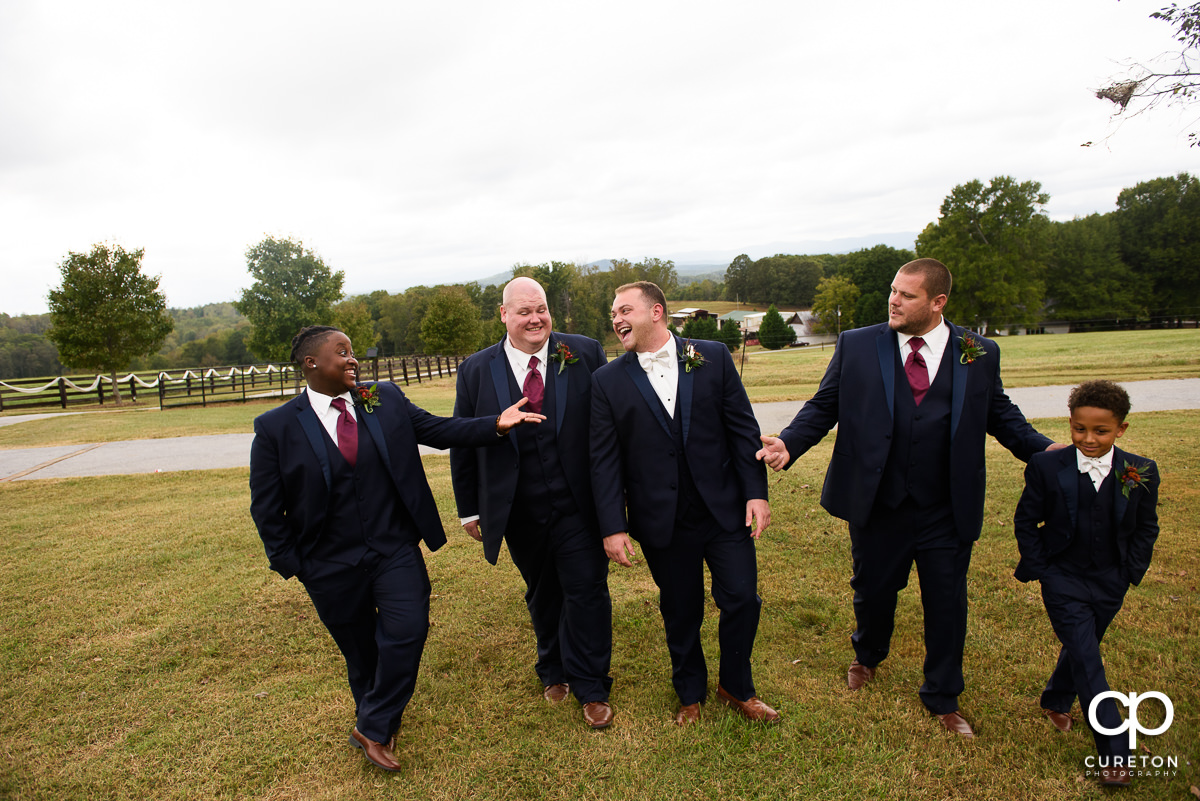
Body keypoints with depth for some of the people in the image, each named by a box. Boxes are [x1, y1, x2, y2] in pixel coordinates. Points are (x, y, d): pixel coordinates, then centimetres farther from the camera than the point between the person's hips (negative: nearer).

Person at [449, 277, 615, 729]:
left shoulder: (585, 354, -5)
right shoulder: (476, 371, -1)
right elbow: (462, 443, 6)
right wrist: (470, 509, 8)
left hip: (577, 505, -1)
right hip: (520, 514, 2)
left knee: (586, 591, 4)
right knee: (542, 595, 18)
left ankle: (590, 688, 25)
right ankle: (554, 672, 42)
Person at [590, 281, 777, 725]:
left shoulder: (713, 357, 0)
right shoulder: (608, 380, -1)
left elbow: (742, 427, 1)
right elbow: (605, 459, -3)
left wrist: (755, 491, -4)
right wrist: (613, 527, -7)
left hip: (725, 509, 1)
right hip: (663, 521, 0)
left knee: (742, 599, 6)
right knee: (680, 613, 13)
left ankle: (736, 687, 34)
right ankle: (691, 694, 39)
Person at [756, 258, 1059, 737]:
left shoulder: (980, 355, 0)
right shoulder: (856, 346, -3)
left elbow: (999, 413, 10)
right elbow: (823, 406, -2)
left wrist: (1041, 449, -6)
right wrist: (789, 444, -18)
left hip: (947, 512, 1)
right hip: (877, 504, 0)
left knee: (947, 605, 13)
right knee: (872, 590, 18)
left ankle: (943, 698, 38)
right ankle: (868, 656, 51)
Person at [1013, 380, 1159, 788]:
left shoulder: (1141, 472, -8)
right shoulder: (1046, 467, -14)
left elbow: (1146, 528, 6)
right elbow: (1025, 521, -4)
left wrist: (1131, 571, 0)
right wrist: (1038, 568, -6)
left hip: (1110, 582, 3)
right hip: (1063, 580, -3)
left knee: (1082, 646, 19)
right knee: (1088, 662, -6)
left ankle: (1056, 700, 45)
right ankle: (1114, 753, 5)